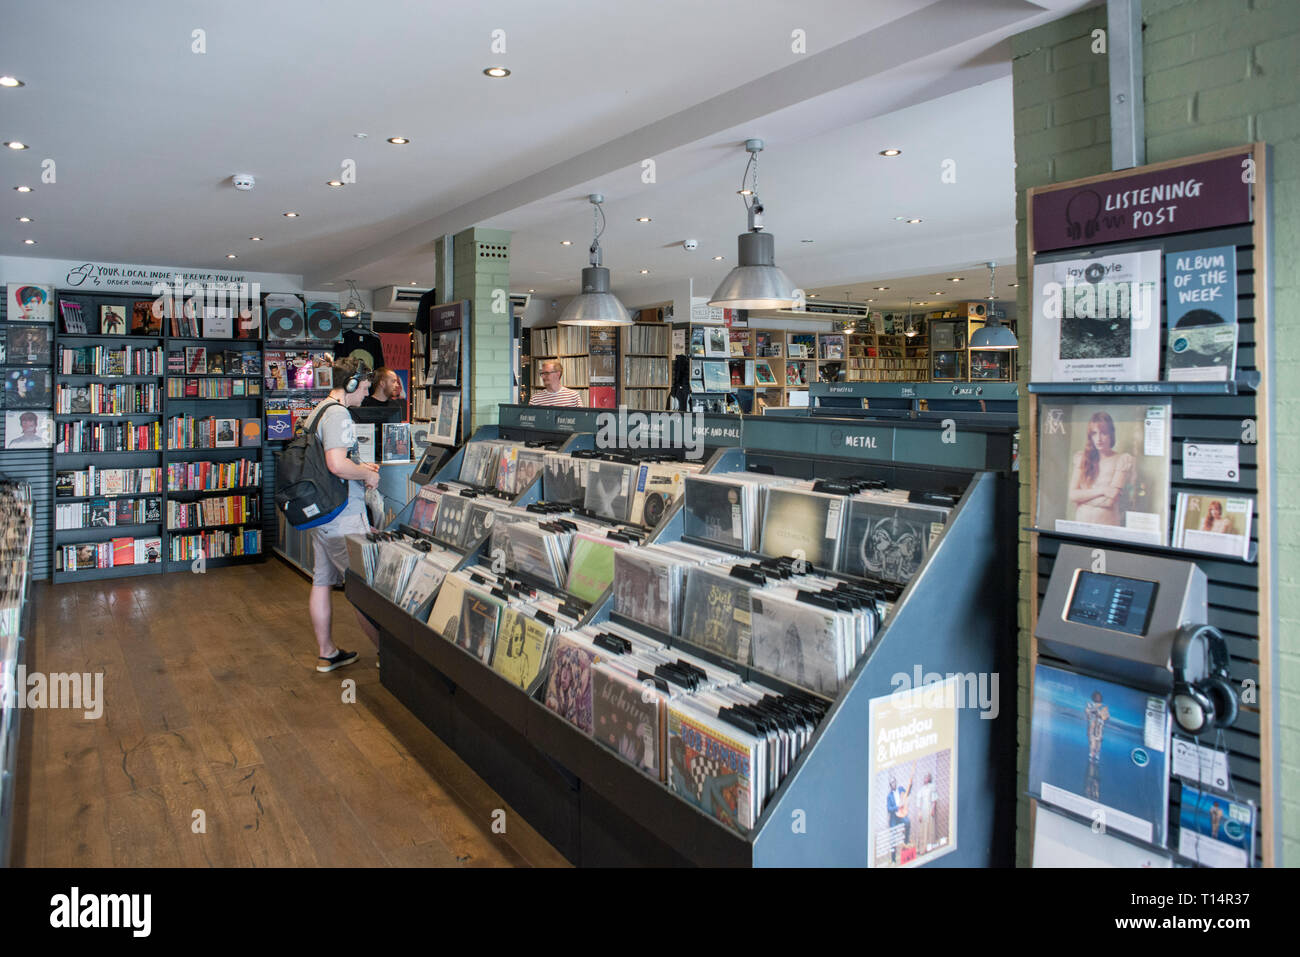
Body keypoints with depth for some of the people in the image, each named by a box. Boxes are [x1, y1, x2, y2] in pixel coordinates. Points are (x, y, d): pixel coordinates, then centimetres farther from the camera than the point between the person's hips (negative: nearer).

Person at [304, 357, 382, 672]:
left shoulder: (317, 411, 15)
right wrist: (368, 475, -12)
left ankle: (327, 652, 21)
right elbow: (337, 464, -28)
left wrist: (360, 466, 20)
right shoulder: (338, 414, -17)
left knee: (322, 581, 12)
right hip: (343, 514, -10)